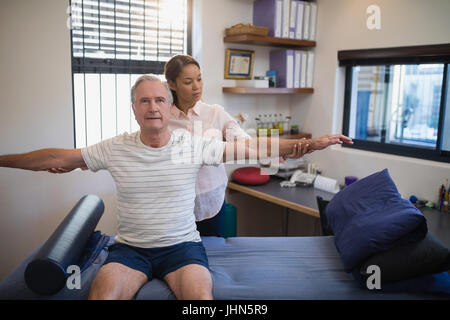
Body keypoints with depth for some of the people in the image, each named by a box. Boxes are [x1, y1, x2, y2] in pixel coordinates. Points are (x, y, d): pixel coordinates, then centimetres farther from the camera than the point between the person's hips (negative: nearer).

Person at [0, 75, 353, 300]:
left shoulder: (195, 144, -5)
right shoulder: (116, 148, -1)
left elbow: (251, 148, -5)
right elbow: (59, 158, 5)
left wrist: (312, 144, -8)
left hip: (182, 245, 0)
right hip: (130, 248, 1)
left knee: (202, 295, -27)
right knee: (101, 295, -25)